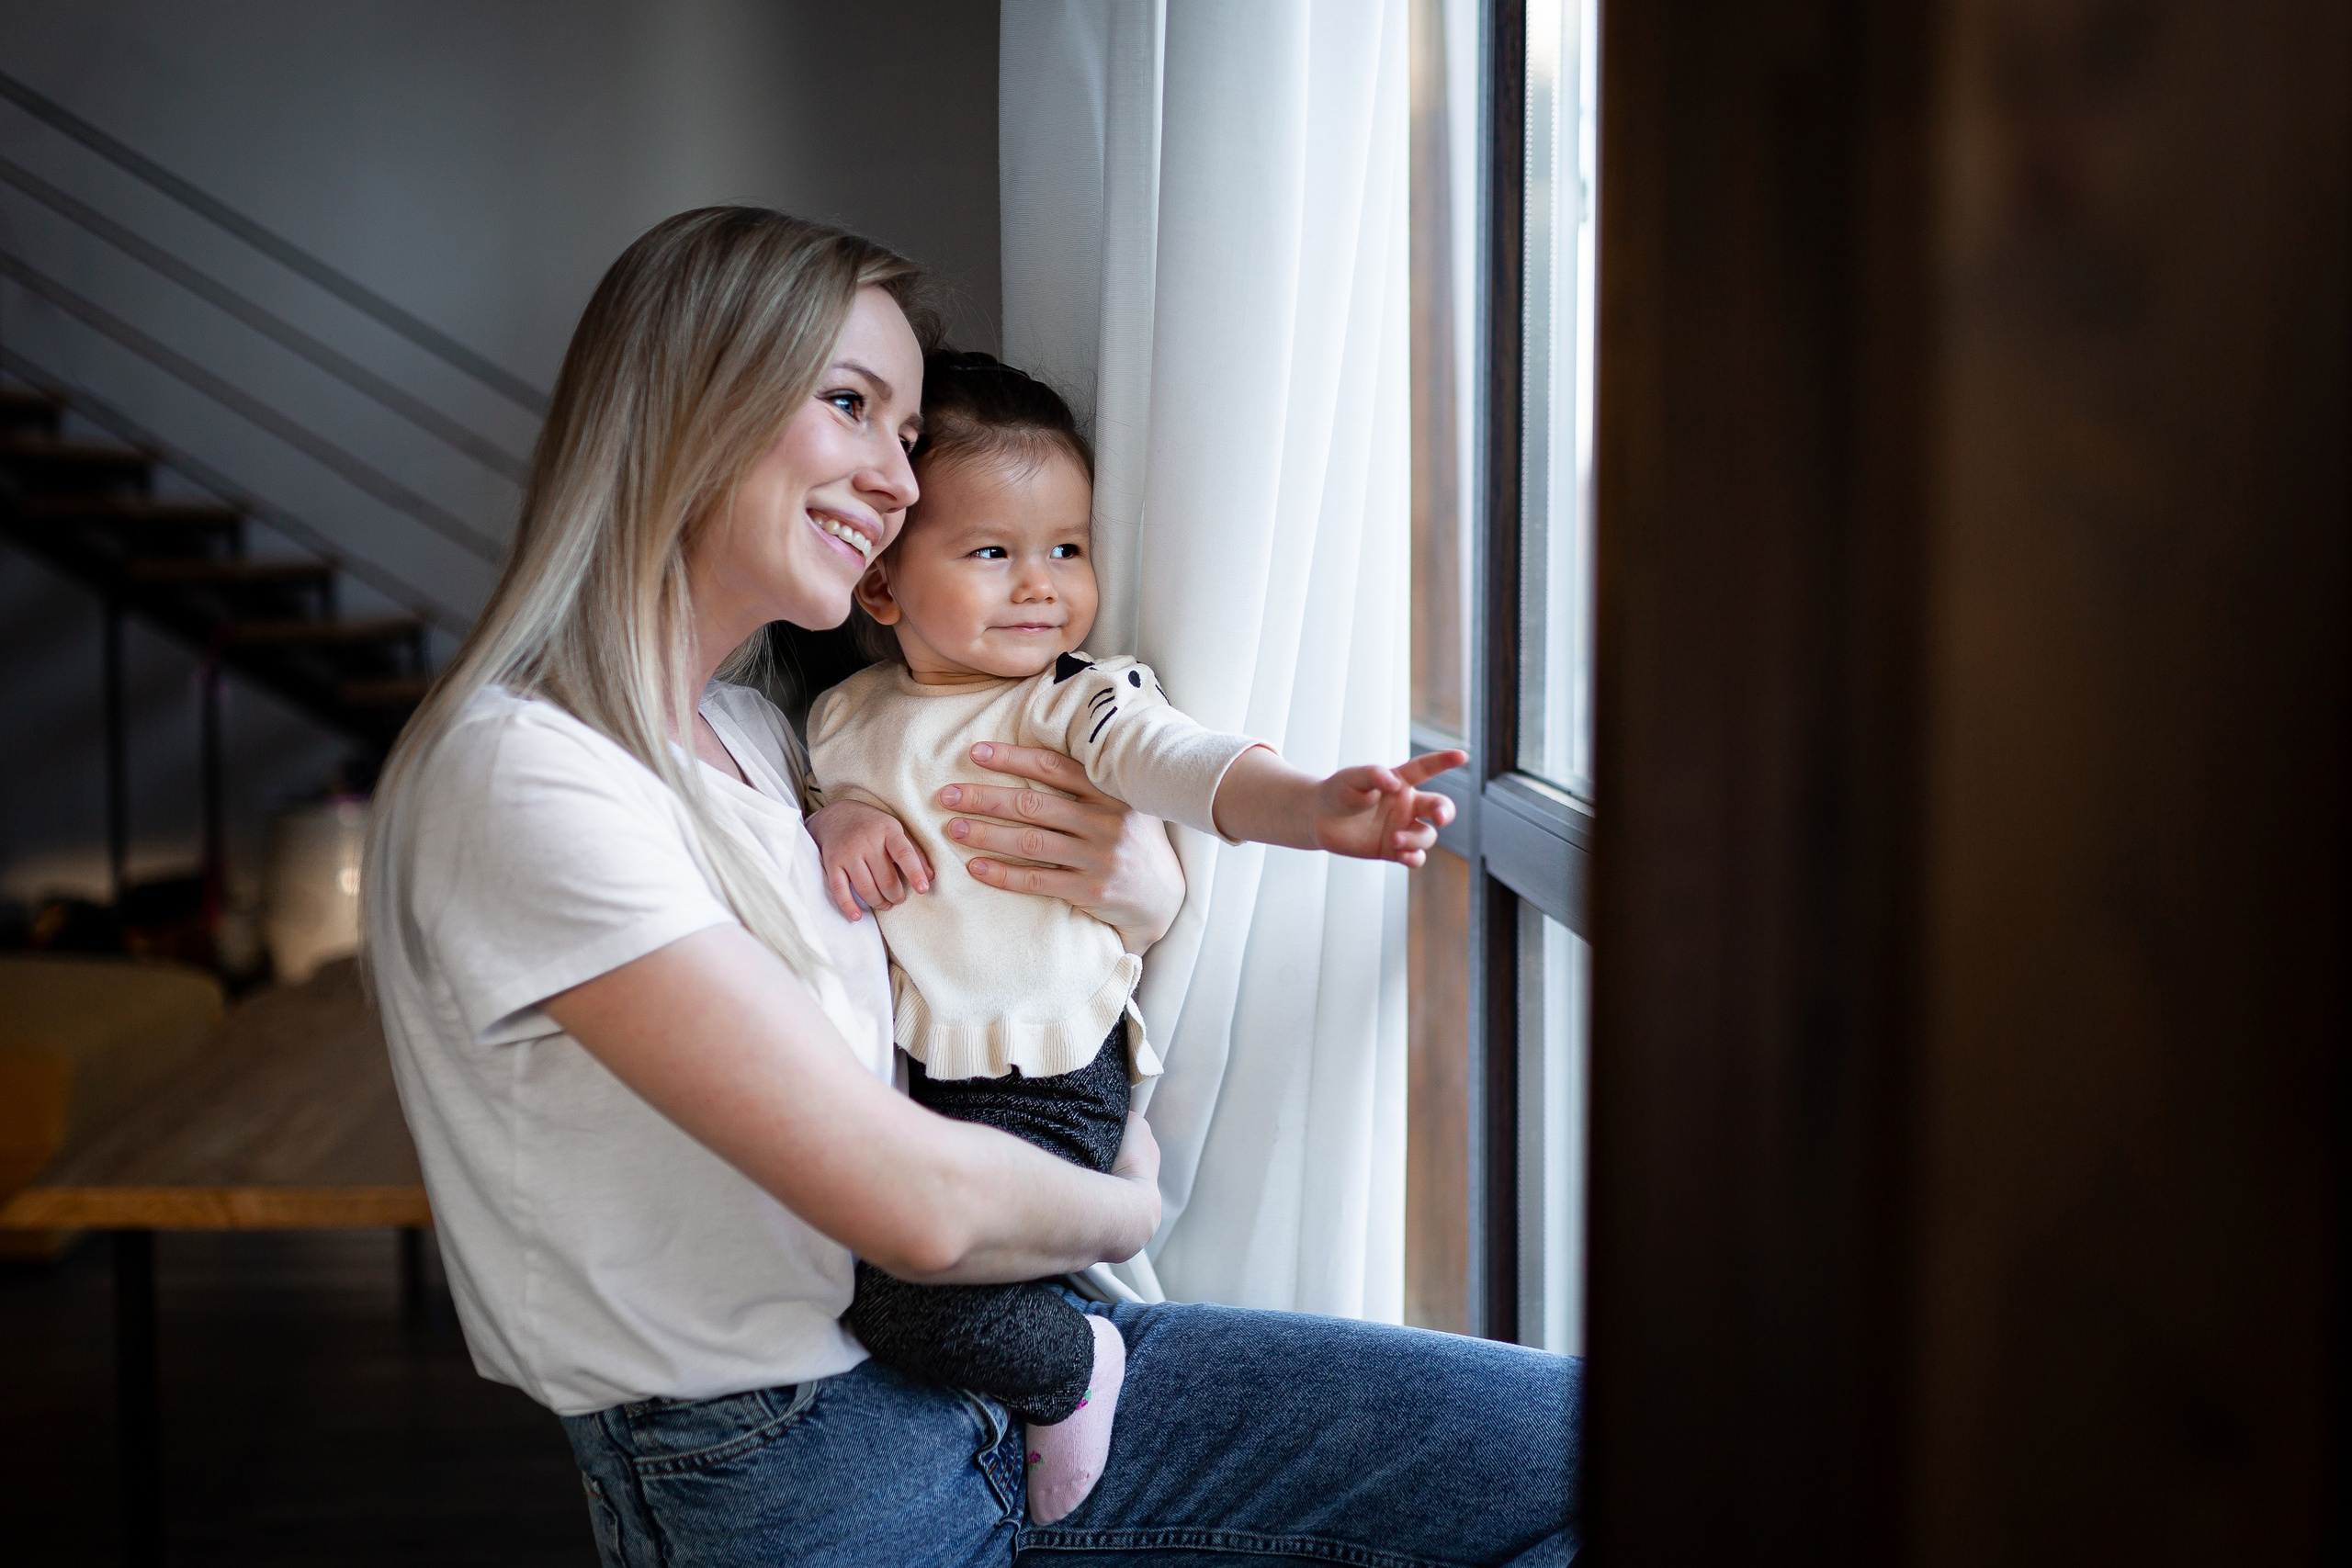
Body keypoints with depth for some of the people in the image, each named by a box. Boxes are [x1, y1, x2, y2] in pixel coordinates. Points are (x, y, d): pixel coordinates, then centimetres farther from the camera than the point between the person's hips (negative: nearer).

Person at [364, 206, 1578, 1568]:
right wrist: (1129, 1209, -1)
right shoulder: (519, 776, -18)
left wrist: (1151, 905, -2)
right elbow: (920, 1204, -22)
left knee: (1571, 1436, -3)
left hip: (987, 1366, 8)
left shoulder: (757, 738, 11)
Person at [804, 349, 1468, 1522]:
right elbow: (826, 802, 19)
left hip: (1044, 1084, -6)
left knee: (910, 1296, -20)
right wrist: (835, 830, -8)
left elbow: (1179, 762, -23)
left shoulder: (1082, 703, -6)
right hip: (892, 1064, 6)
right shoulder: (846, 720, 8)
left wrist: (1313, 807, -44)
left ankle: (1067, 1371, 9)